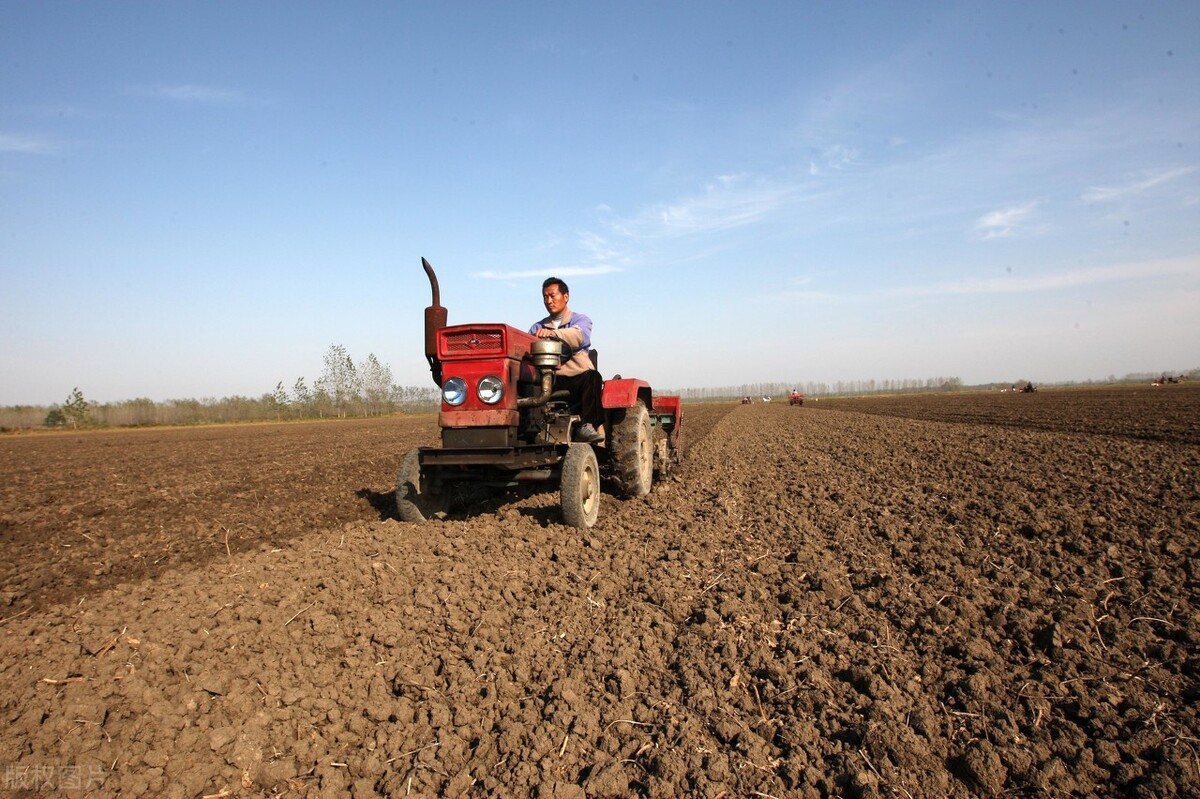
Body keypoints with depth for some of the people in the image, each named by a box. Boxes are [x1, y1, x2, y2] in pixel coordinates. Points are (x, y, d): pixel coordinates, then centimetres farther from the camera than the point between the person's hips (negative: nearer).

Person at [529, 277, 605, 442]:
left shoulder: (581, 320, 12)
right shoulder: (537, 328, 25)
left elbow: (578, 336, -14)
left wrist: (553, 333, -34)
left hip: (577, 378, -2)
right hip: (548, 380, 2)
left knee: (592, 377, -37)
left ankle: (586, 426, -38)